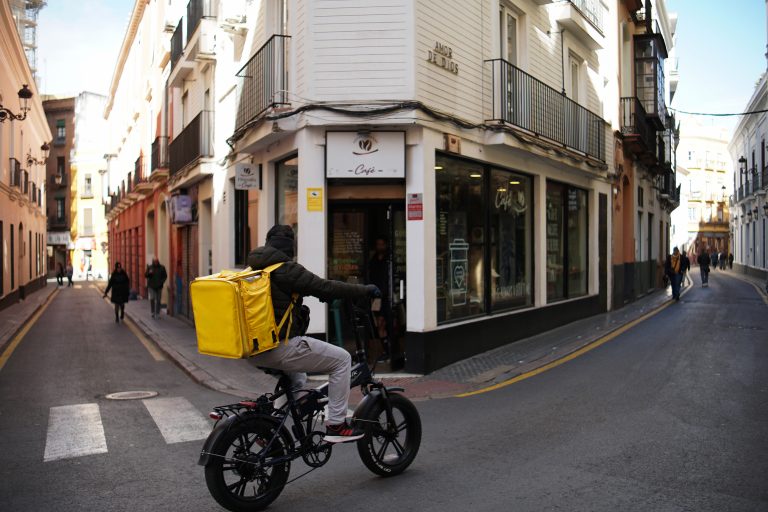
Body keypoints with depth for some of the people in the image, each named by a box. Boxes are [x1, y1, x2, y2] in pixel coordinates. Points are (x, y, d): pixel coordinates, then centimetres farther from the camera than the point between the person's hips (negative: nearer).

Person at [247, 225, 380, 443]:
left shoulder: (253, 269, 13)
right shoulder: (285, 269, -13)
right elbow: (325, 288, -15)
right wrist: (365, 290, -6)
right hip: (280, 348, -9)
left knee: (297, 380, 36)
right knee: (341, 359, 2)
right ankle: (336, 425, 3)